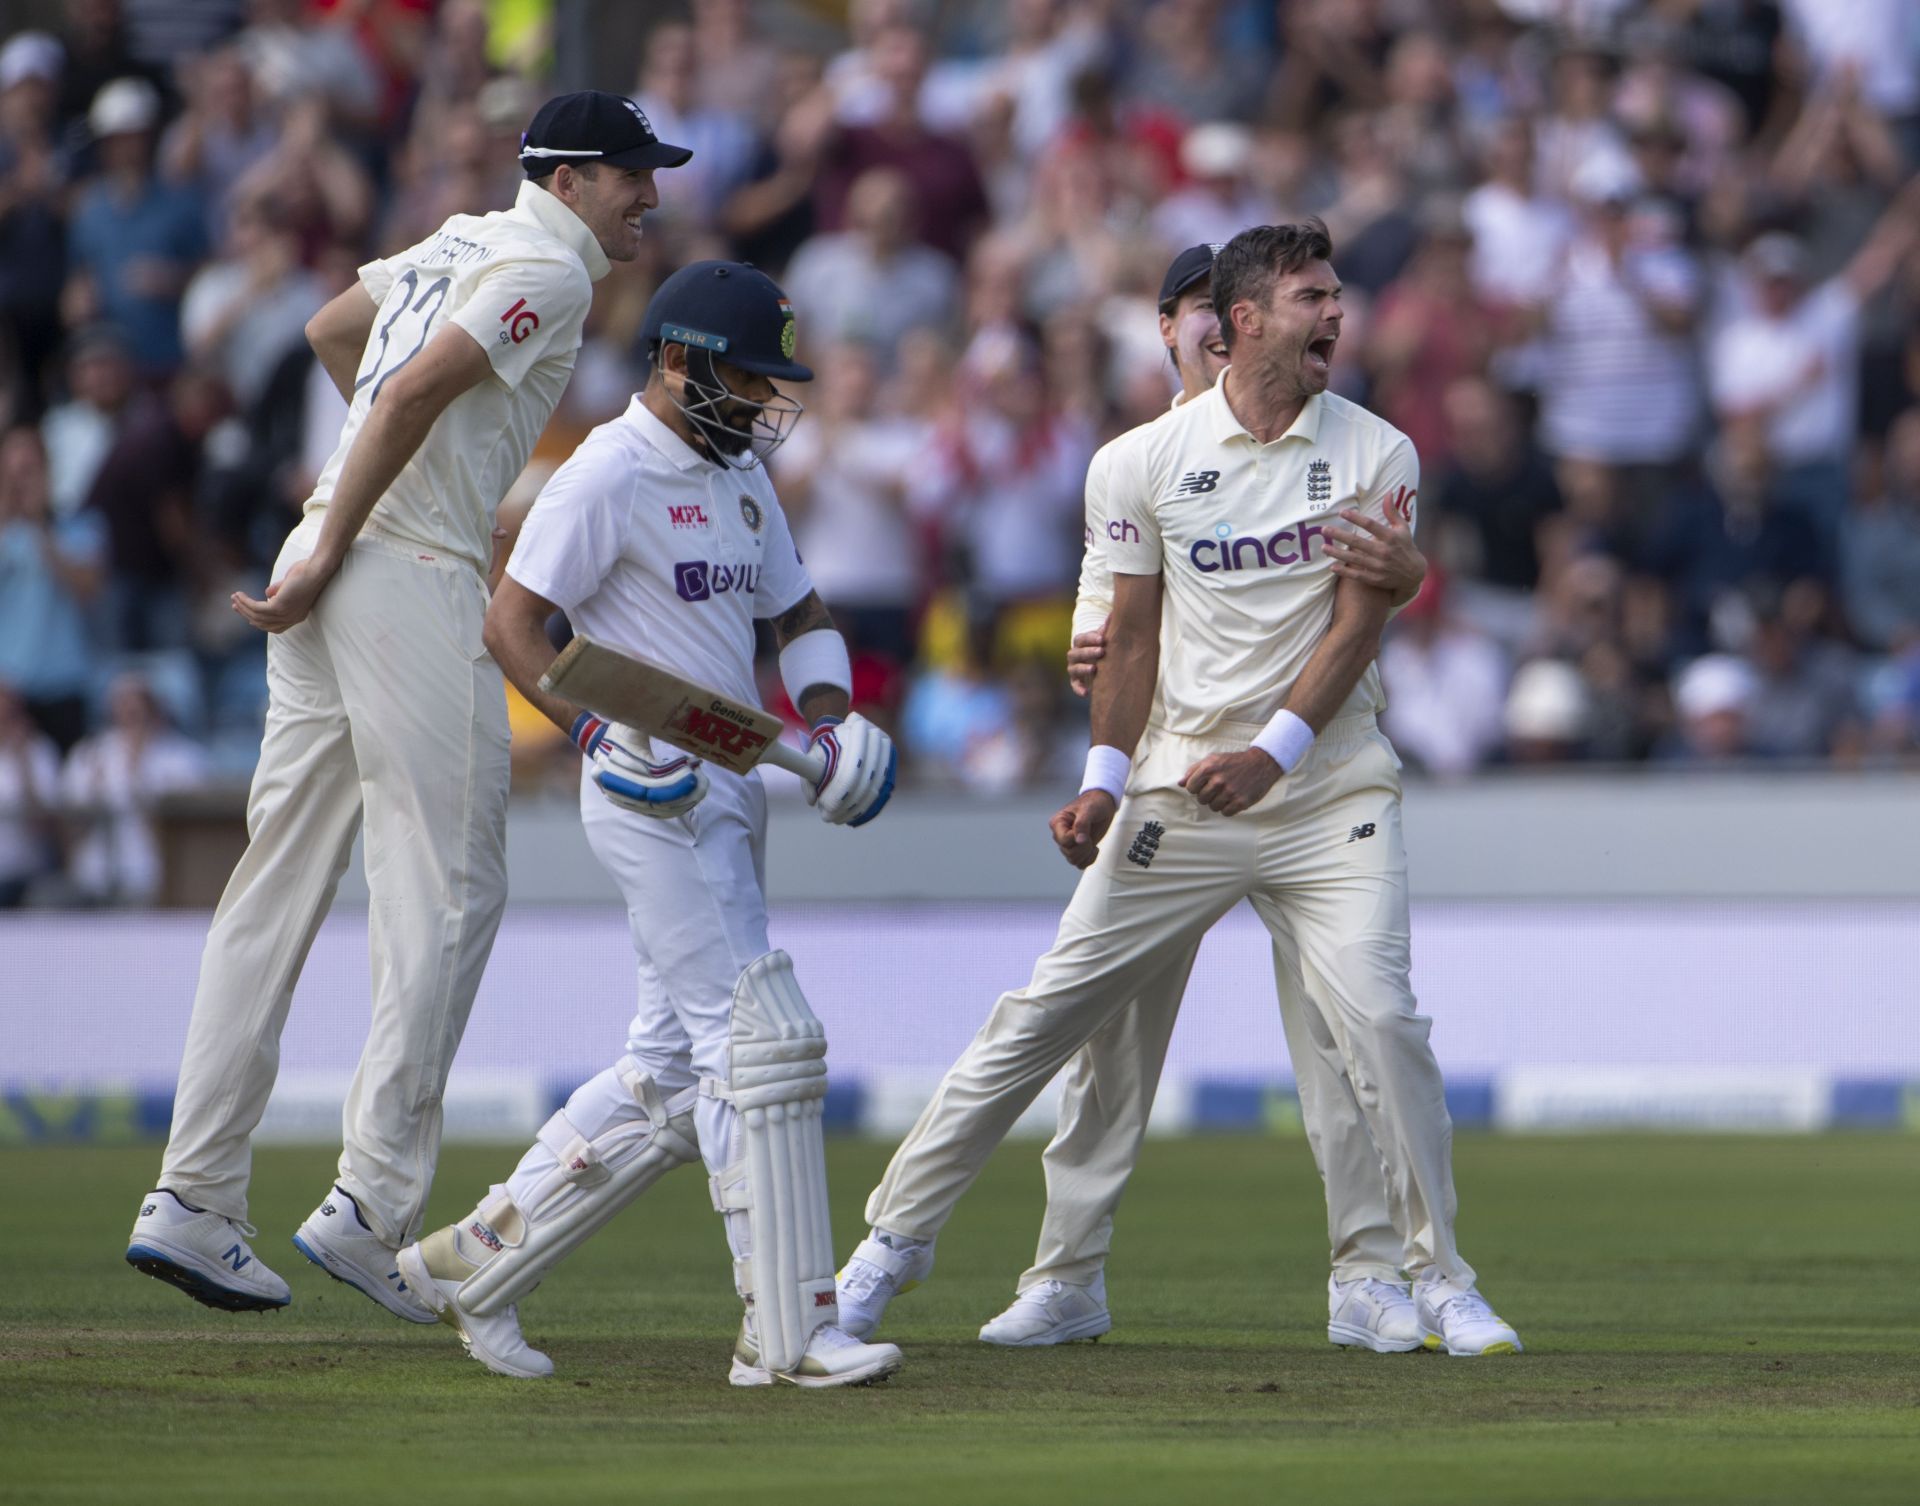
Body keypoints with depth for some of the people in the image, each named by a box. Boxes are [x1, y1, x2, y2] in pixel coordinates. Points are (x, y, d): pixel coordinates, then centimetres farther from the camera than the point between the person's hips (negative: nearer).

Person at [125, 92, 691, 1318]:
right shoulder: (550, 270, -7)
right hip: (413, 578, -9)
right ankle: (371, 1205, -10)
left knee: (280, 882, 7)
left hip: (329, 569, 9)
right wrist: (332, 556, -16)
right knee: (448, 889, -5)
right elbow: (416, 390, -18)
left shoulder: (462, 244, 21)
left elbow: (333, 330, 36)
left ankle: (195, 1205, 6)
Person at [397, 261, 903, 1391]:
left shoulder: (741, 477, 17)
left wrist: (829, 715, 5)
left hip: (732, 796, 9)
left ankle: (479, 1261, 20)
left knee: (678, 1075, 11)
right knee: (762, 1039, -14)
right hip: (653, 796, -9)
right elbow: (513, 621, -12)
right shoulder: (611, 474, -10)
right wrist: (596, 728, -25)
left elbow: (801, 614, 25)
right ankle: (788, 1333, -12)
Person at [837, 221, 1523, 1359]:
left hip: (1330, 802, -1)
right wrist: (1104, 783, -4)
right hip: (1177, 798, 1)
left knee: (1380, 1020, -16)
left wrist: (1271, 753, -18)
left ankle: (1438, 1280, -2)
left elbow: (1358, 624, -5)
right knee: (1045, 1014, 0)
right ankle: (897, 1242, 11)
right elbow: (1134, 632, 7)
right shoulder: (1153, 457, 3)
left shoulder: (1377, 456, 2)